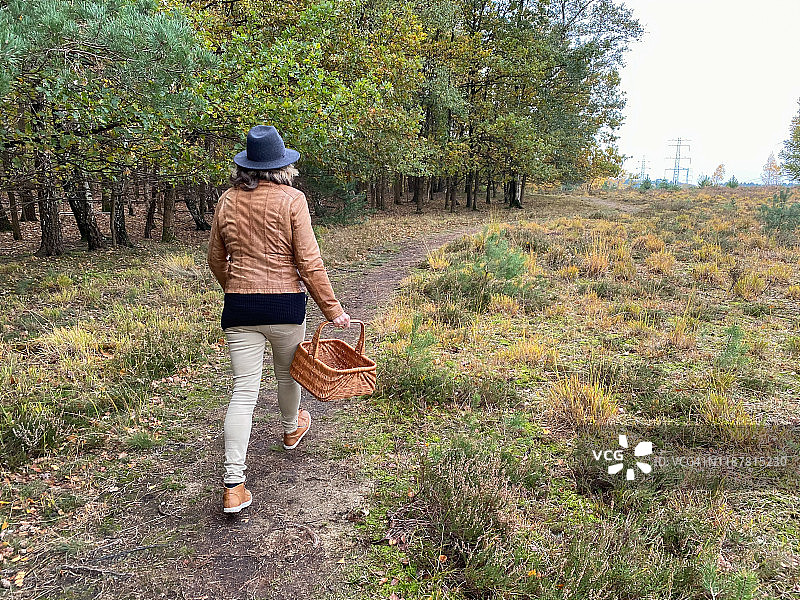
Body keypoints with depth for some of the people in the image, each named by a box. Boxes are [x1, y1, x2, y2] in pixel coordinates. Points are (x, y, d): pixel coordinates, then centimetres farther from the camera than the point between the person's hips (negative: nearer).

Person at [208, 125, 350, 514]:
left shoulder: (227, 201, 5)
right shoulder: (292, 199, -7)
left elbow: (216, 259, 15)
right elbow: (309, 262, -11)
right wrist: (332, 310, -5)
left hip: (239, 306, 2)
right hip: (285, 303, -2)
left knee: (244, 392, 2)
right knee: (287, 373, 23)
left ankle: (233, 486, -3)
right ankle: (291, 430, 51)